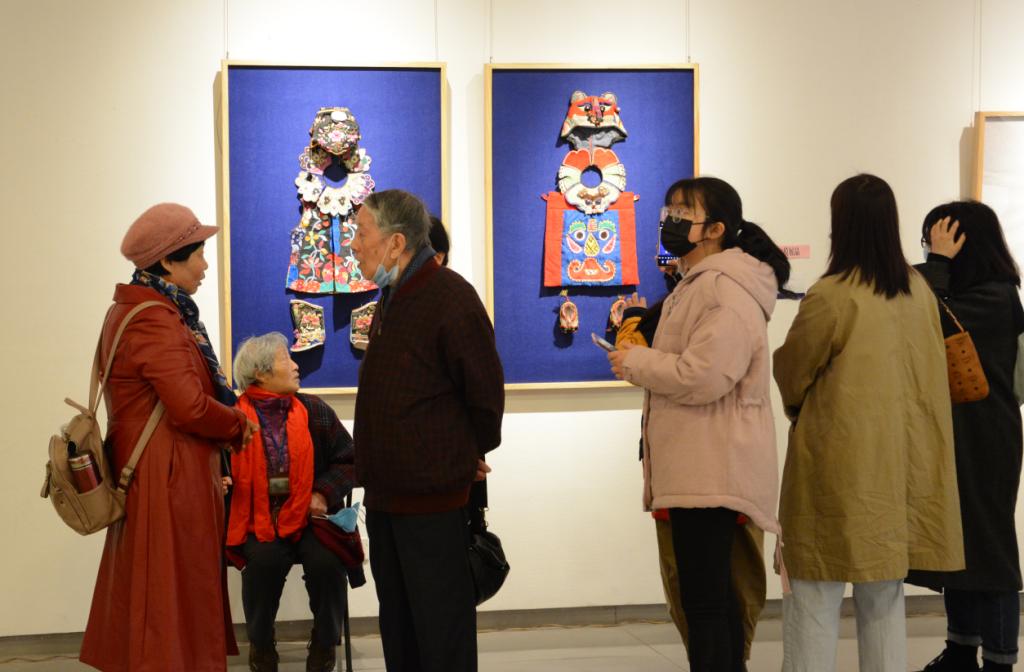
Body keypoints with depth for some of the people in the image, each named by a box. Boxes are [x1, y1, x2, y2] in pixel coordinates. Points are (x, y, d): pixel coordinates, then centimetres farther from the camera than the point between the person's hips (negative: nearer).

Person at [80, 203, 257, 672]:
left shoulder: (128, 311, 14)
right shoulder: (154, 320, -18)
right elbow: (191, 406, -23)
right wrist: (240, 425, -6)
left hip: (144, 471, 10)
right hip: (170, 479, -10)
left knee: (149, 595, 15)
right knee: (175, 594, -2)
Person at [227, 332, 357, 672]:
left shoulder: (315, 411, 6)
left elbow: (348, 460, 9)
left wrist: (324, 493, -6)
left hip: (310, 515, 2)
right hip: (259, 518, -1)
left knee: (326, 560, -27)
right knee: (265, 559, -31)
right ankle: (260, 645, -3)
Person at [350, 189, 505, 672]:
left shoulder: (451, 298, -16)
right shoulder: (391, 298, 13)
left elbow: (485, 390, -12)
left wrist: (472, 454, 1)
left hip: (431, 493, -9)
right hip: (385, 491, 9)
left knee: (440, 632, -1)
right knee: (398, 625, 17)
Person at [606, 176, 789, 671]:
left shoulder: (726, 290, -16)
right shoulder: (699, 284, 20)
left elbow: (703, 375, -25)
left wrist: (635, 362, -12)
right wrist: (643, 359, 8)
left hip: (711, 470, -11)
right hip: (702, 466, 11)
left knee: (702, 599, -8)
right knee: (714, 593, 16)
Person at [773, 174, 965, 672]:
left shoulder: (830, 297, -16)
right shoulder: (920, 292, 2)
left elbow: (791, 373, -3)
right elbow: (928, 374, 13)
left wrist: (799, 410, 17)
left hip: (841, 463, -6)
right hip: (903, 460, 6)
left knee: (815, 598, 2)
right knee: (884, 597, 16)